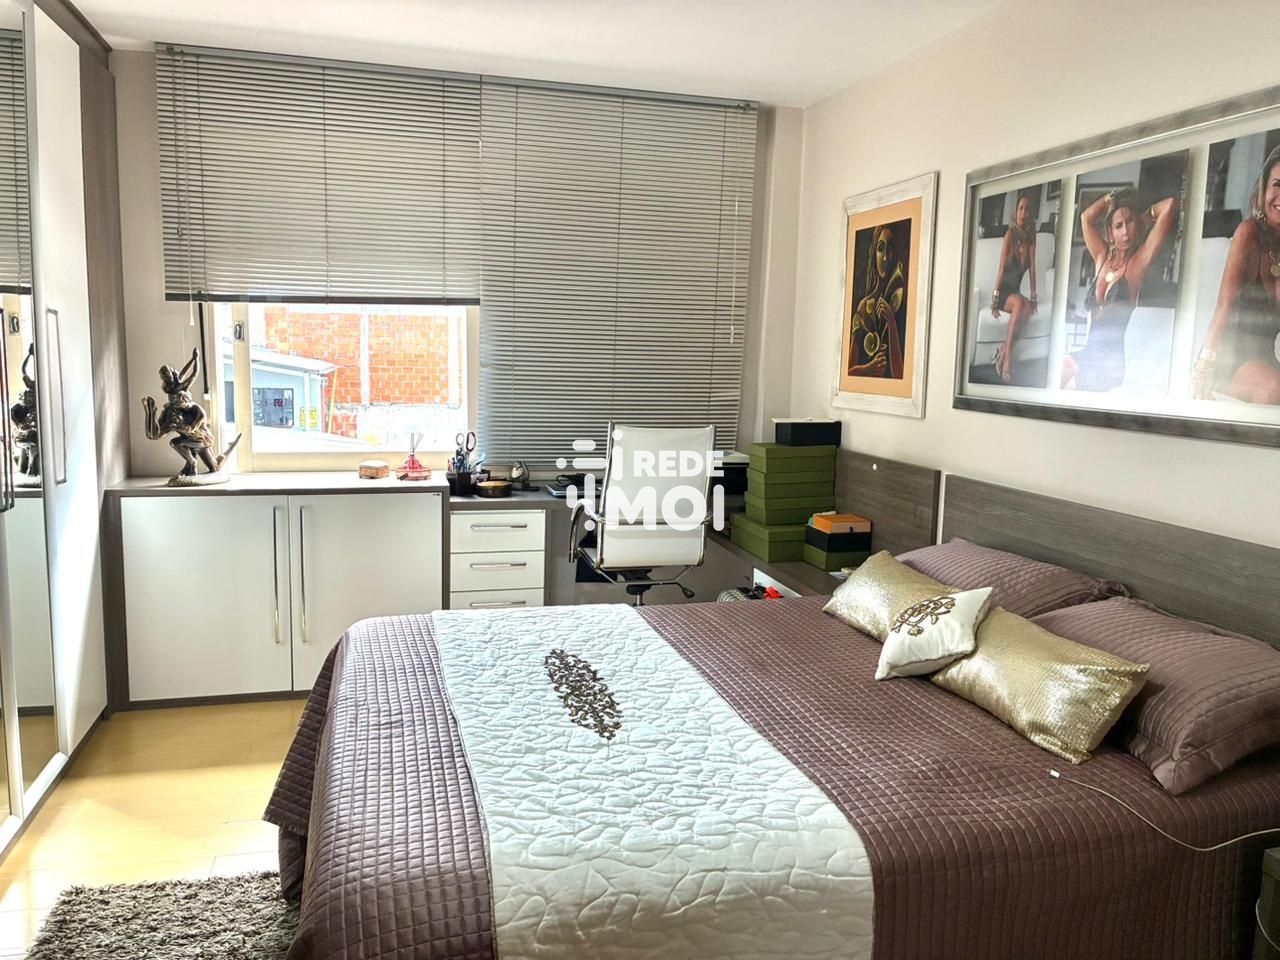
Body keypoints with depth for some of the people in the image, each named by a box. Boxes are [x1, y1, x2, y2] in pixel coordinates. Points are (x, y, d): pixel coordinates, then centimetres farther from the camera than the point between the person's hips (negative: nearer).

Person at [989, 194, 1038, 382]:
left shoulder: (1030, 236, 8)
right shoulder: (1010, 233, -7)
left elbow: (1032, 267, 5)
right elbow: (1001, 267, -12)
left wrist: (1034, 296, -2)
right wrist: (995, 299, -18)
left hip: (1016, 291, 5)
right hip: (1004, 291, -5)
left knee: (1028, 307, -29)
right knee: (1019, 303, -36)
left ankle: (1003, 350, -24)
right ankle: (1007, 358, -40)